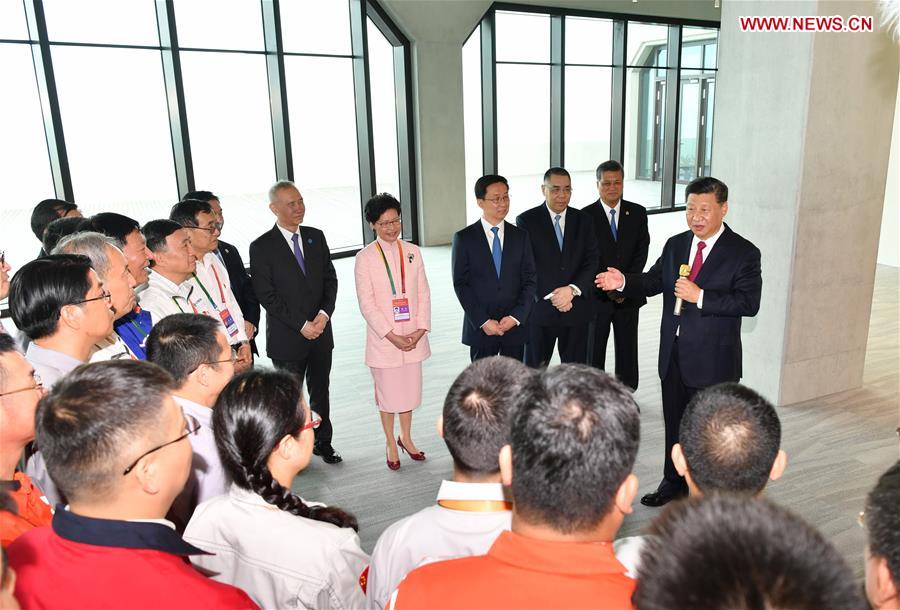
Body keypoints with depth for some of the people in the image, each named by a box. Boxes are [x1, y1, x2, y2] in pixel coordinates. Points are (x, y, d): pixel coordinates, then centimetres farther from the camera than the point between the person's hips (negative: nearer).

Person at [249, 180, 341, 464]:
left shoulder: (316, 237, 5)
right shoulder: (262, 247, -10)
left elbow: (330, 279, 5)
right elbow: (267, 296, -13)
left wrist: (324, 314, -10)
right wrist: (301, 325, -16)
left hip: (320, 332, 4)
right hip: (287, 337, -4)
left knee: (320, 391, 17)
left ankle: (323, 442, 33)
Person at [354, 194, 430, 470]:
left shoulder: (412, 252, 3)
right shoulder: (365, 258, -8)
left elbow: (424, 294, 4)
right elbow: (366, 303, -10)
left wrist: (420, 329, -7)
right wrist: (391, 336, -15)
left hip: (413, 337, 3)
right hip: (383, 339, -3)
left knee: (410, 388, 15)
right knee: (387, 393, 9)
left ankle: (406, 437, 37)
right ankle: (391, 444, 29)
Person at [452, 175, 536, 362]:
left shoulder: (521, 236, 7)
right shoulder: (464, 238, 0)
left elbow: (530, 280, 4)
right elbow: (461, 284, -4)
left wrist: (516, 317, -8)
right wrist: (483, 321, -11)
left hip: (516, 325, 2)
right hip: (480, 328, -2)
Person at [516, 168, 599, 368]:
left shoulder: (583, 220, 6)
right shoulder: (526, 220, -3)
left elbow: (592, 262, 0)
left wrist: (572, 290, -16)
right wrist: (551, 296, -16)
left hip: (576, 309, 3)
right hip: (539, 308, -2)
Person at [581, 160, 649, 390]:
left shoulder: (637, 213, 4)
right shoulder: (586, 215, -4)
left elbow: (642, 251, 0)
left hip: (629, 294, 2)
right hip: (596, 295, -2)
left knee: (627, 348, 10)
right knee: (594, 349, 8)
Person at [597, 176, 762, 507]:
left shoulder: (743, 253, -11)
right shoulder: (675, 245, 7)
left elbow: (749, 303, -19)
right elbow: (653, 281, 13)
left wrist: (700, 296, -27)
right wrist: (623, 282, -6)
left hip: (712, 361, -5)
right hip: (673, 355, 6)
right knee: (674, 424, 19)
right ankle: (674, 482, 38)